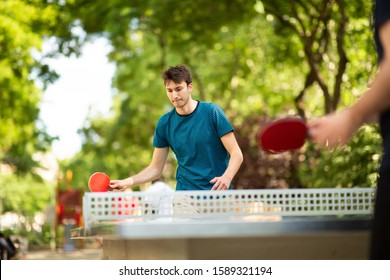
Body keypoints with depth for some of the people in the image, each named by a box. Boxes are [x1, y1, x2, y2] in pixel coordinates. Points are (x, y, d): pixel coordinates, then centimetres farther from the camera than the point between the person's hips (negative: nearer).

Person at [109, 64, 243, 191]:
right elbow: (155, 169, 9)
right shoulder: (164, 123, 3)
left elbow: (236, 153, -7)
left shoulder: (212, 112, -5)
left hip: (217, 192, -2)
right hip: (185, 195, 2)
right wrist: (127, 182, -7)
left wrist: (227, 177, -26)